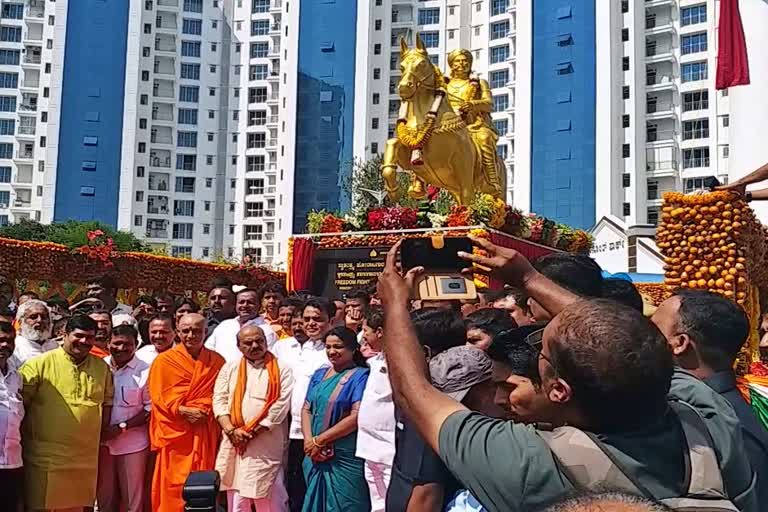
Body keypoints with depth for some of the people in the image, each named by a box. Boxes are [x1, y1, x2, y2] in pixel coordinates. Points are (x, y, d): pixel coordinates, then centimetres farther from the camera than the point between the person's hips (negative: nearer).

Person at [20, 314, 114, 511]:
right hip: (45, 458, -4)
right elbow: (18, 402, -5)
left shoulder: (102, 367, 8)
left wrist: (100, 432, 10)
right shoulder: (40, 364, -7)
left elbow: (107, 400, 18)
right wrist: (23, 439, -4)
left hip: (86, 459, 4)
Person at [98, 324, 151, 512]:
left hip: (132, 442, -3)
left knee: (132, 497, 4)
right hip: (103, 441, 3)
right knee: (104, 495, 13)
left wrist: (122, 427, -13)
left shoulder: (144, 371, -7)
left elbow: (149, 409, -5)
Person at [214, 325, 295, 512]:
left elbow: (281, 406, -7)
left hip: (267, 446, -3)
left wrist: (252, 432, -11)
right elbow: (219, 400, 5)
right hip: (234, 442, 3)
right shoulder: (230, 368, 12)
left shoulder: (281, 370, 1)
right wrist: (231, 430, -10)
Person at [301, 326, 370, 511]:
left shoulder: (361, 376, -8)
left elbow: (357, 416, -17)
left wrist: (319, 440, -13)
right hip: (316, 457, 6)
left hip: (346, 460, -6)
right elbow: (306, 409, 10)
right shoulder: (319, 375, 13)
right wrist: (309, 441, -8)